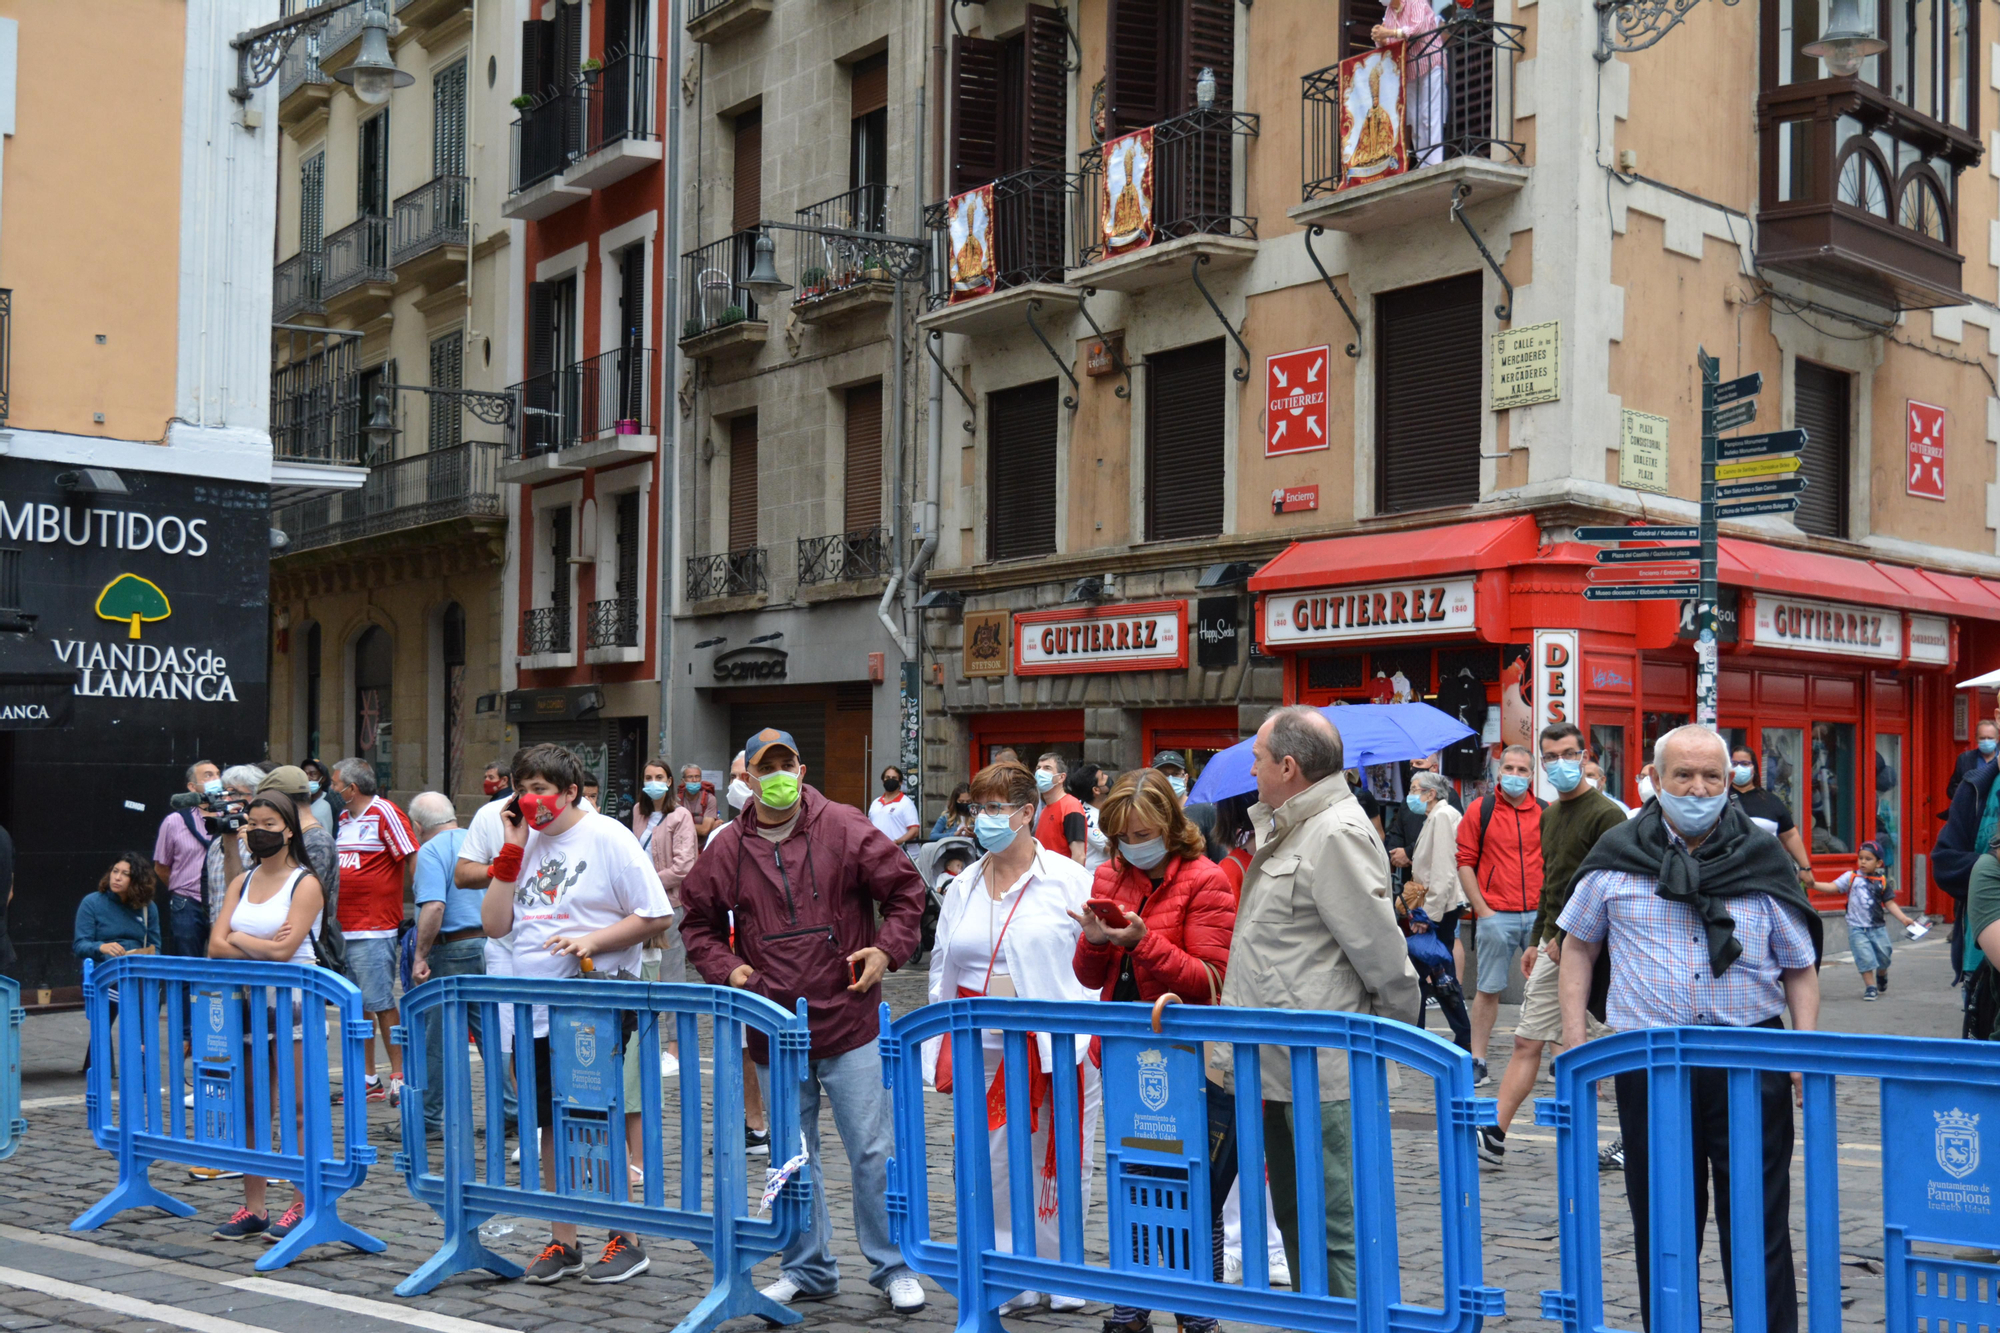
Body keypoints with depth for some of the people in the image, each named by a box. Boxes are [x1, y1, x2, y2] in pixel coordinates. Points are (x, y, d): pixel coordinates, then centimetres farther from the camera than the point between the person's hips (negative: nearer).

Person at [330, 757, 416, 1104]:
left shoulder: (384, 812, -9)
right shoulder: (344, 818, 15)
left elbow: (412, 858, -13)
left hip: (374, 929, -8)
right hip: (342, 929, 8)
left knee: (381, 1003, -7)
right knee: (356, 1006, 10)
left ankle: (399, 1075, 1)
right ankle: (368, 1081, 17)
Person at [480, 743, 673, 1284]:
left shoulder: (608, 838, -7)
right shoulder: (528, 843, 11)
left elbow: (654, 916, -8)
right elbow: (494, 924, 6)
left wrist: (591, 941, -19)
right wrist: (512, 849, 0)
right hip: (535, 1012, 6)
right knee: (552, 1129, 10)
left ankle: (626, 1241, 12)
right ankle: (562, 1244, 21)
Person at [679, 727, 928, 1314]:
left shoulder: (844, 828, -4)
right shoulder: (727, 848, 3)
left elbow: (904, 888, 2)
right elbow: (698, 922, 13)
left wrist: (887, 948, -9)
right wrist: (725, 968, -2)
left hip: (847, 1018, -3)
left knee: (872, 1152, 1)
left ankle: (893, 1268, 15)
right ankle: (807, 1270, 27)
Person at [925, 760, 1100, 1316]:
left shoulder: (1068, 879, 0)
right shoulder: (962, 888, 13)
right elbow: (942, 973, 17)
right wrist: (942, 1056, 12)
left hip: (1059, 1050, -4)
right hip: (984, 1053, 4)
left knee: (1059, 1166, 4)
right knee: (992, 1170, 2)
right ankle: (1010, 1285, 14)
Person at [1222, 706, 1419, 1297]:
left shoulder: (1338, 834, -17)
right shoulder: (1286, 831, 17)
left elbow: (1383, 953, -17)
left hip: (1318, 1076, -11)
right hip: (1278, 1070, 11)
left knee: (1332, 1228, -5)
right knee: (1294, 1220, 18)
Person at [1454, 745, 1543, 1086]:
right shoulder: (1481, 810, 2)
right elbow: (1465, 861, 1)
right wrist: (1482, 909, -5)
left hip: (1539, 914, 2)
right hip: (1497, 916, -2)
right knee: (1488, 989, 3)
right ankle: (1477, 1061, 9)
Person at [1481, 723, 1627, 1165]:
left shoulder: (1606, 815, -11)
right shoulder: (1549, 816, 15)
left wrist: (1568, 939, -17)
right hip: (1554, 946, 8)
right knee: (1528, 1042, 5)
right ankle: (1495, 1136, 4)